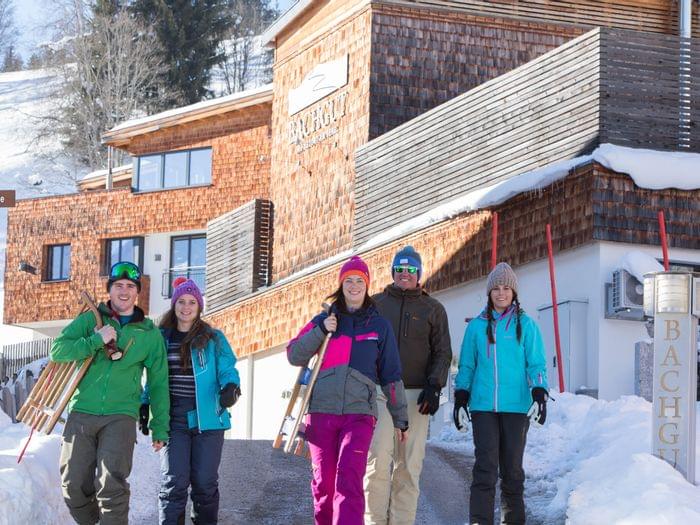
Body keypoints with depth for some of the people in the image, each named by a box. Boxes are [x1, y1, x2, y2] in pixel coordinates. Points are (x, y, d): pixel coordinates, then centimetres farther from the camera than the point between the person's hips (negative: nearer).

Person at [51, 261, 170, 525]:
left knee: (112, 485, -18)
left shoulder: (150, 333, 11)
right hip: (82, 412, 1)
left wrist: (160, 427, 9)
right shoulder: (90, 320, 10)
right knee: (74, 486, 0)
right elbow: (58, 351, -3)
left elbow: (158, 382, 13)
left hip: (120, 416, -1)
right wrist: (96, 341, -14)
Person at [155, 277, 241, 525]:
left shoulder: (214, 339, 6)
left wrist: (231, 387, -22)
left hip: (207, 418, 0)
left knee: (205, 482, 3)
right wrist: (144, 406, 5)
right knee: (174, 482, -9)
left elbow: (227, 369, -1)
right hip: (173, 420, 0)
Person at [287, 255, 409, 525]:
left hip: (359, 413, -2)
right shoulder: (324, 320, 13)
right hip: (321, 411, 2)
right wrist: (321, 331, -7)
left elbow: (391, 376, 13)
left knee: (349, 480, -18)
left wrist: (400, 418, 13)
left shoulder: (379, 326, 11)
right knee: (324, 482, 4)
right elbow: (294, 356, 6)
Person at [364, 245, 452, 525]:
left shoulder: (433, 309, 12)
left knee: (409, 465, -2)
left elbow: (442, 353, 8)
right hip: (380, 392, 0)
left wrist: (434, 387, -6)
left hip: (416, 394, 0)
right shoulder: (376, 304, 14)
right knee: (378, 459, -12)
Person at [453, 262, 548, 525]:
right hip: (483, 406, 0)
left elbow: (536, 364, 4)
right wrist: (460, 400, 6)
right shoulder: (477, 326, 10)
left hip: (516, 407, 0)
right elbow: (467, 366, 14)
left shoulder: (525, 325, 6)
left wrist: (539, 395, -10)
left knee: (512, 466, 5)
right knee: (485, 465, -9)